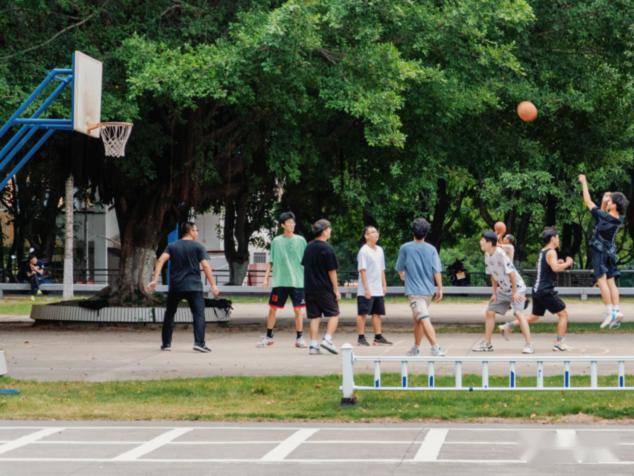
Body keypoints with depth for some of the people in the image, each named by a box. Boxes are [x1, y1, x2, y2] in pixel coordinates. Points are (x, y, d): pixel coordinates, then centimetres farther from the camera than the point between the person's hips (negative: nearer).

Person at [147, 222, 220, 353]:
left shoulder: (172, 246, 9)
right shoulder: (198, 247, 0)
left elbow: (161, 260, -6)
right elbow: (205, 266, -8)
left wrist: (155, 280, -11)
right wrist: (213, 285, -6)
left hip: (175, 287, 3)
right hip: (194, 286, -3)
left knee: (169, 314, 16)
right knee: (199, 314, -3)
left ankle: (166, 343, 16)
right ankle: (199, 342, -17)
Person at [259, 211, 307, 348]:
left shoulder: (300, 240, 4)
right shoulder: (276, 241, 6)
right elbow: (271, 261, 11)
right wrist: (266, 277, 3)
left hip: (297, 281, -1)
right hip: (279, 281, 1)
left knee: (298, 310, 0)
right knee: (272, 309, 3)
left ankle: (299, 338, 9)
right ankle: (268, 337, 15)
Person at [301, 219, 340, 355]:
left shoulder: (309, 247, 10)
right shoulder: (327, 249, -11)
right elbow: (332, 271, -10)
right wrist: (336, 289, -5)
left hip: (309, 288, 6)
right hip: (325, 288, -6)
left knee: (314, 317, 8)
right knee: (334, 314, 5)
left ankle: (313, 345, 3)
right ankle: (327, 339, -9)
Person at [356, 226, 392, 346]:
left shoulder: (379, 250, 13)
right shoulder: (364, 251, -10)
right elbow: (362, 270, -14)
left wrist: (384, 285, 14)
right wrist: (366, 288, -18)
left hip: (378, 290, 7)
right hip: (366, 290, -7)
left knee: (377, 313, 9)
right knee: (363, 313, -2)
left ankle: (378, 337, 13)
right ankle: (361, 337, 1)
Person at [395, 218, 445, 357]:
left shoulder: (405, 248, -6)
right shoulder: (431, 249, 0)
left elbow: (399, 268, 6)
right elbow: (437, 270, -3)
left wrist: (402, 276, 28)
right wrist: (440, 288, 3)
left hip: (414, 290, -5)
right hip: (428, 289, 5)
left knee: (424, 319, -12)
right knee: (417, 319, 20)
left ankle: (436, 348, -24)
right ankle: (416, 348, 29)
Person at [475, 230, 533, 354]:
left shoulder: (501, 254, -25)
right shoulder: (487, 256, 0)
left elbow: (511, 273, -23)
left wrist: (515, 292, -21)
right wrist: (494, 293, 6)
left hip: (516, 288, -9)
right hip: (502, 290, 9)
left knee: (518, 313, -23)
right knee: (489, 312, 7)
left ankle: (528, 345, -23)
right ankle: (487, 344, 18)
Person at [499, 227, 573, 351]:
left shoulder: (542, 252, 16)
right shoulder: (551, 252, -12)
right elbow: (555, 268, -28)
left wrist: (558, 264, 22)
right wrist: (567, 263, -12)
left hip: (537, 290, 9)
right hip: (546, 291, -9)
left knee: (534, 317, 20)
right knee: (563, 314, -1)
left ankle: (508, 326, 14)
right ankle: (559, 343, -3)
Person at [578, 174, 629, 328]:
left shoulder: (603, 216, -18)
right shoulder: (618, 220, 2)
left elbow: (588, 202, -9)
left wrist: (584, 183, 0)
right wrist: (605, 199, 13)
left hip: (600, 252, -7)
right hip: (610, 252, 7)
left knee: (602, 280, -11)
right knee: (611, 282, 7)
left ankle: (610, 311, -20)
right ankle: (617, 310, -1)